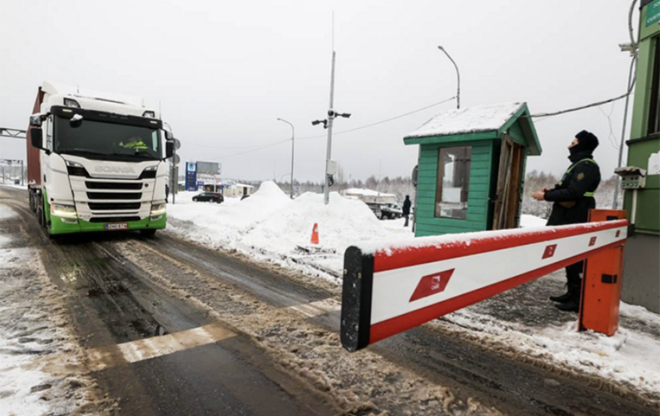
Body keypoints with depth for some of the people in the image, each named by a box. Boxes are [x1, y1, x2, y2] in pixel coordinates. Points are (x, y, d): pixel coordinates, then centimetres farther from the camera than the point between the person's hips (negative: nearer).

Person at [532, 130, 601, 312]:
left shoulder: (586, 166, -13)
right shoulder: (579, 164, 20)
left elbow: (573, 193, -22)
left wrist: (546, 196, -16)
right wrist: (551, 191, 7)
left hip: (575, 221, -11)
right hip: (569, 219, 11)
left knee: (575, 260, -7)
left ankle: (579, 300, -1)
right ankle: (572, 294, 26)